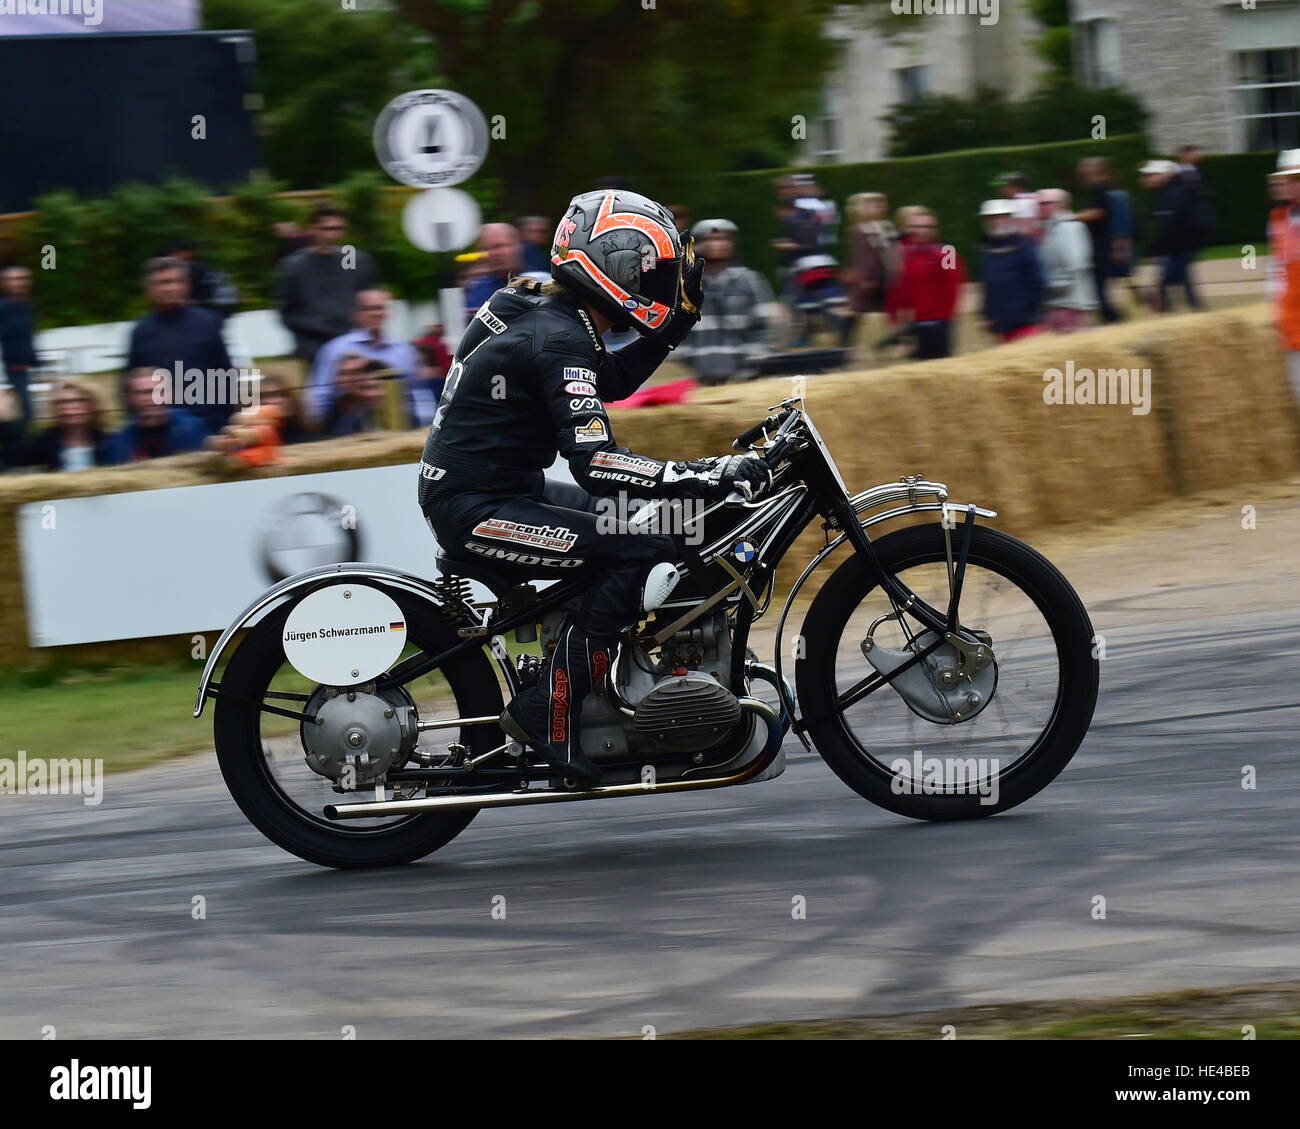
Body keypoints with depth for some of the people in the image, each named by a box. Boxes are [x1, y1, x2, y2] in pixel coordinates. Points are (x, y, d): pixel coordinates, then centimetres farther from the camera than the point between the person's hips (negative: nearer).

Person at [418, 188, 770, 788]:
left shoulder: (542, 311, 11)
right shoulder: (559, 339, -20)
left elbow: (614, 378, 29)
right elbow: (594, 461, -30)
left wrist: (674, 326, 15)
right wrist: (709, 475, -33)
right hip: (477, 509, -11)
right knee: (644, 555, -19)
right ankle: (548, 711, -16)